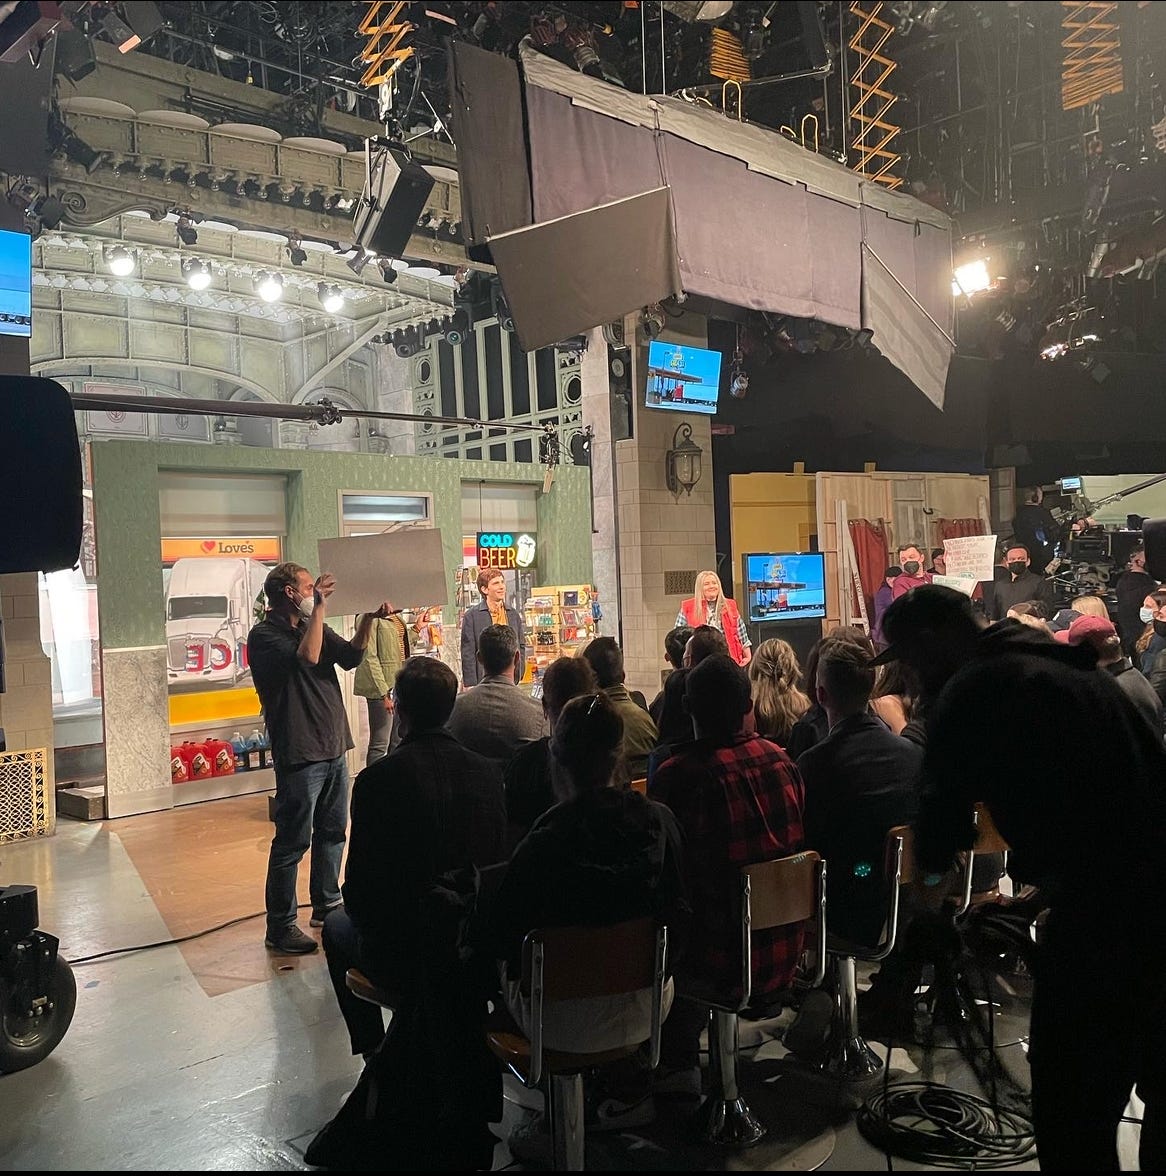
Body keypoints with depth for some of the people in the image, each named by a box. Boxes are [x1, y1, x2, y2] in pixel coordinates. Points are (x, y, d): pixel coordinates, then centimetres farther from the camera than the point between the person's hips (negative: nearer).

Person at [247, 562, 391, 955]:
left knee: (332, 832, 18)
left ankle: (327, 905, 33)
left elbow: (350, 657, 2)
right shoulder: (263, 636, -12)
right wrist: (321, 607, -25)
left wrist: (368, 619, -11)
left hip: (334, 748, 8)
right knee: (292, 842, -2)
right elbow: (307, 657, -29)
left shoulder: (314, 627, 12)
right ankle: (280, 927, 8)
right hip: (299, 755, -8)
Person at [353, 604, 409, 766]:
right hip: (383, 687, -9)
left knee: (399, 743, 14)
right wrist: (383, 693, -20)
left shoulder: (396, 616, 13)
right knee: (379, 745, -4)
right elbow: (369, 658, -17)